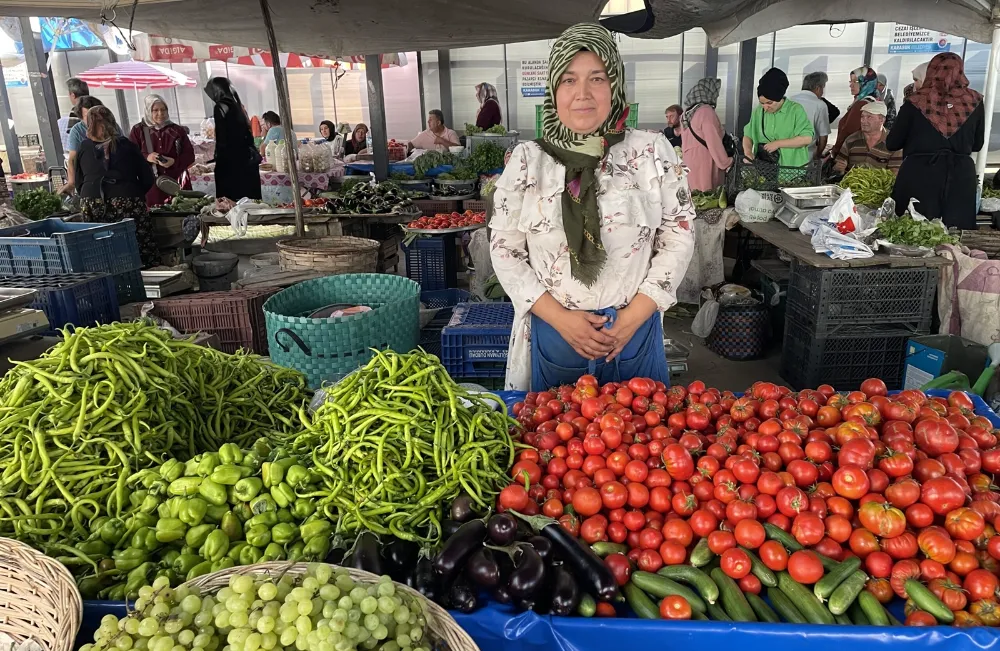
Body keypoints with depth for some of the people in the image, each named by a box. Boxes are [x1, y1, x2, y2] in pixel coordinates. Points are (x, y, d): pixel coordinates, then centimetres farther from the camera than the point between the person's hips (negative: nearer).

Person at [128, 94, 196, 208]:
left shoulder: (177, 130, 9)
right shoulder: (138, 130, 7)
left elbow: (190, 155, 5)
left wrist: (174, 162, -14)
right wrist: (146, 157, -15)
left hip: (177, 184, 1)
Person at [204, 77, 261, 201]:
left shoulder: (220, 107, -8)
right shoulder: (237, 105, 14)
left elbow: (222, 139, -12)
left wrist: (217, 158, -5)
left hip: (230, 162, -8)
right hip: (247, 159, 8)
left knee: (231, 200, -6)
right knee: (250, 197, 7)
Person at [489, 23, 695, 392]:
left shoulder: (653, 153, -3)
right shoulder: (526, 160, -2)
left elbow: (678, 238, 0)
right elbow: (505, 250, -1)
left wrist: (633, 317, -9)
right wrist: (560, 318, -10)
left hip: (635, 333, 0)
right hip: (552, 334, 0)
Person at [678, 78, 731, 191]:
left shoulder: (686, 113, 12)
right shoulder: (706, 111, -12)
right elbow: (714, 142, -14)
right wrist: (726, 163, -5)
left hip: (690, 161, 8)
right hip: (704, 162, -8)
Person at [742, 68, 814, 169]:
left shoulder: (796, 110, -2)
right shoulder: (758, 111, 9)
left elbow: (807, 138, -9)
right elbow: (748, 135, 14)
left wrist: (778, 143, -12)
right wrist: (748, 151, -6)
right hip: (763, 167, 4)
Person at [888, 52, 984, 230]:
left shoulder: (917, 100, -6)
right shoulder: (974, 101, 2)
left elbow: (892, 143, 2)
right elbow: (977, 144, 13)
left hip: (919, 174, -2)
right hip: (961, 176, 2)